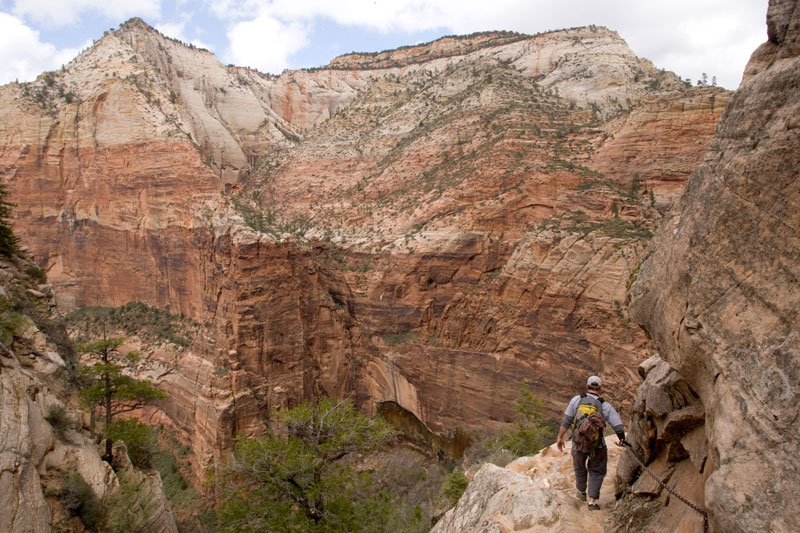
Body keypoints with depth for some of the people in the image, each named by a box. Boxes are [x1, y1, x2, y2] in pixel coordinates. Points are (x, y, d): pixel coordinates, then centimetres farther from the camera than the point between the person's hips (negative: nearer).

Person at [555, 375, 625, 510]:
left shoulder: (576, 400, -9)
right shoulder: (606, 406, -11)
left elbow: (566, 421, -7)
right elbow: (619, 428, -12)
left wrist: (560, 438, 5)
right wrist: (622, 440, 9)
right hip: (597, 446, -2)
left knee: (579, 466, 29)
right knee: (597, 471, 22)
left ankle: (581, 492, 48)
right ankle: (592, 501, 16)